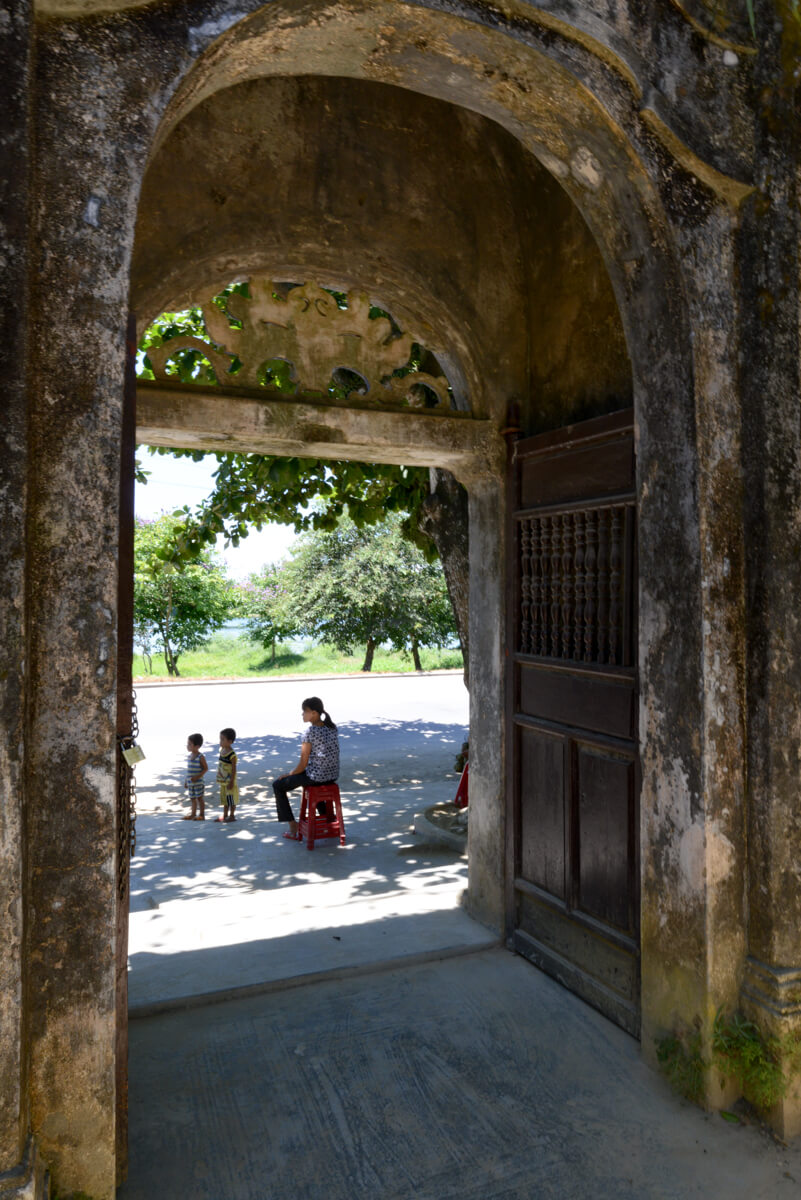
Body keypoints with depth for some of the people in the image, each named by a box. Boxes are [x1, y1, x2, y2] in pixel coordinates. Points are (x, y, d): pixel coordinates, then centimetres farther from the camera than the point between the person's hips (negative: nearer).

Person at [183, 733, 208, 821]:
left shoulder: (200, 757, -15)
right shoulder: (190, 756, 7)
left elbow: (206, 768, -13)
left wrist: (197, 777, -21)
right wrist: (186, 781, 17)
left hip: (198, 783, -7)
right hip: (190, 783, 7)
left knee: (199, 798, 1)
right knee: (192, 798, 16)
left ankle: (202, 815, 11)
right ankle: (193, 814, 29)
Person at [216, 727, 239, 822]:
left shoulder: (232, 754, -21)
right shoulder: (222, 750, 6)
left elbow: (234, 769, -19)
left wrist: (231, 782, -20)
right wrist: (219, 777, 18)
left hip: (229, 781, -9)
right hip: (223, 781, 9)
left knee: (231, 800, 3)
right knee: (225, 799, 18)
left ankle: (232, 816, 13)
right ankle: (225, 815, 28)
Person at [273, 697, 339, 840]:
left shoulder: (309, 732, -17)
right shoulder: (332, 727, 4)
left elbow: (303, 764, -14)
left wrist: (290, 774, 4)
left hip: (316, 776, -7)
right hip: (333, 775, 7)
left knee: (278, 786, 14)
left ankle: (293, 828, 14)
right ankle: (325, 815, 41)